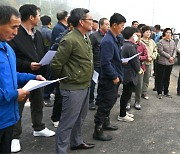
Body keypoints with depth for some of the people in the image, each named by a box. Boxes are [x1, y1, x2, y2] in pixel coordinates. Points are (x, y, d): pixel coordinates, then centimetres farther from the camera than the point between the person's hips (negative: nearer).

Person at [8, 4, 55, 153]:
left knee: (38, 104, 21)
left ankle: (38, 128, 41)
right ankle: (15, 137, 22)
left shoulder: (38, 34, 9)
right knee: (17, 108, 7)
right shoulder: (14, 35, -17)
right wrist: (27, 65, -23)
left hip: (37, 76, 7)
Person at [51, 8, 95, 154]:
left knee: (79, 118, 22)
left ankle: (77, 142, 41)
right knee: (68, 121, 2)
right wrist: (66, 79, -4)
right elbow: (56, 64, -18)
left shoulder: (86, 38, 9)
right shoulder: (70, 40, -20)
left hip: (85, 86, 9)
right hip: (73, 88, -9)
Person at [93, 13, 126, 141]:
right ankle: (98, 131, 11)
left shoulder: (114, 39, 10)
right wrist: (114, 76, -20)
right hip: (109, 79, -10)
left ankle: (105, 122, 39)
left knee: (111, 101, 22)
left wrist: (122, 61, 9)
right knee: (105, 104, -1)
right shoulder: (108, 41, -22)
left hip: (114, 78, 10)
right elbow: (105, 62, -26)